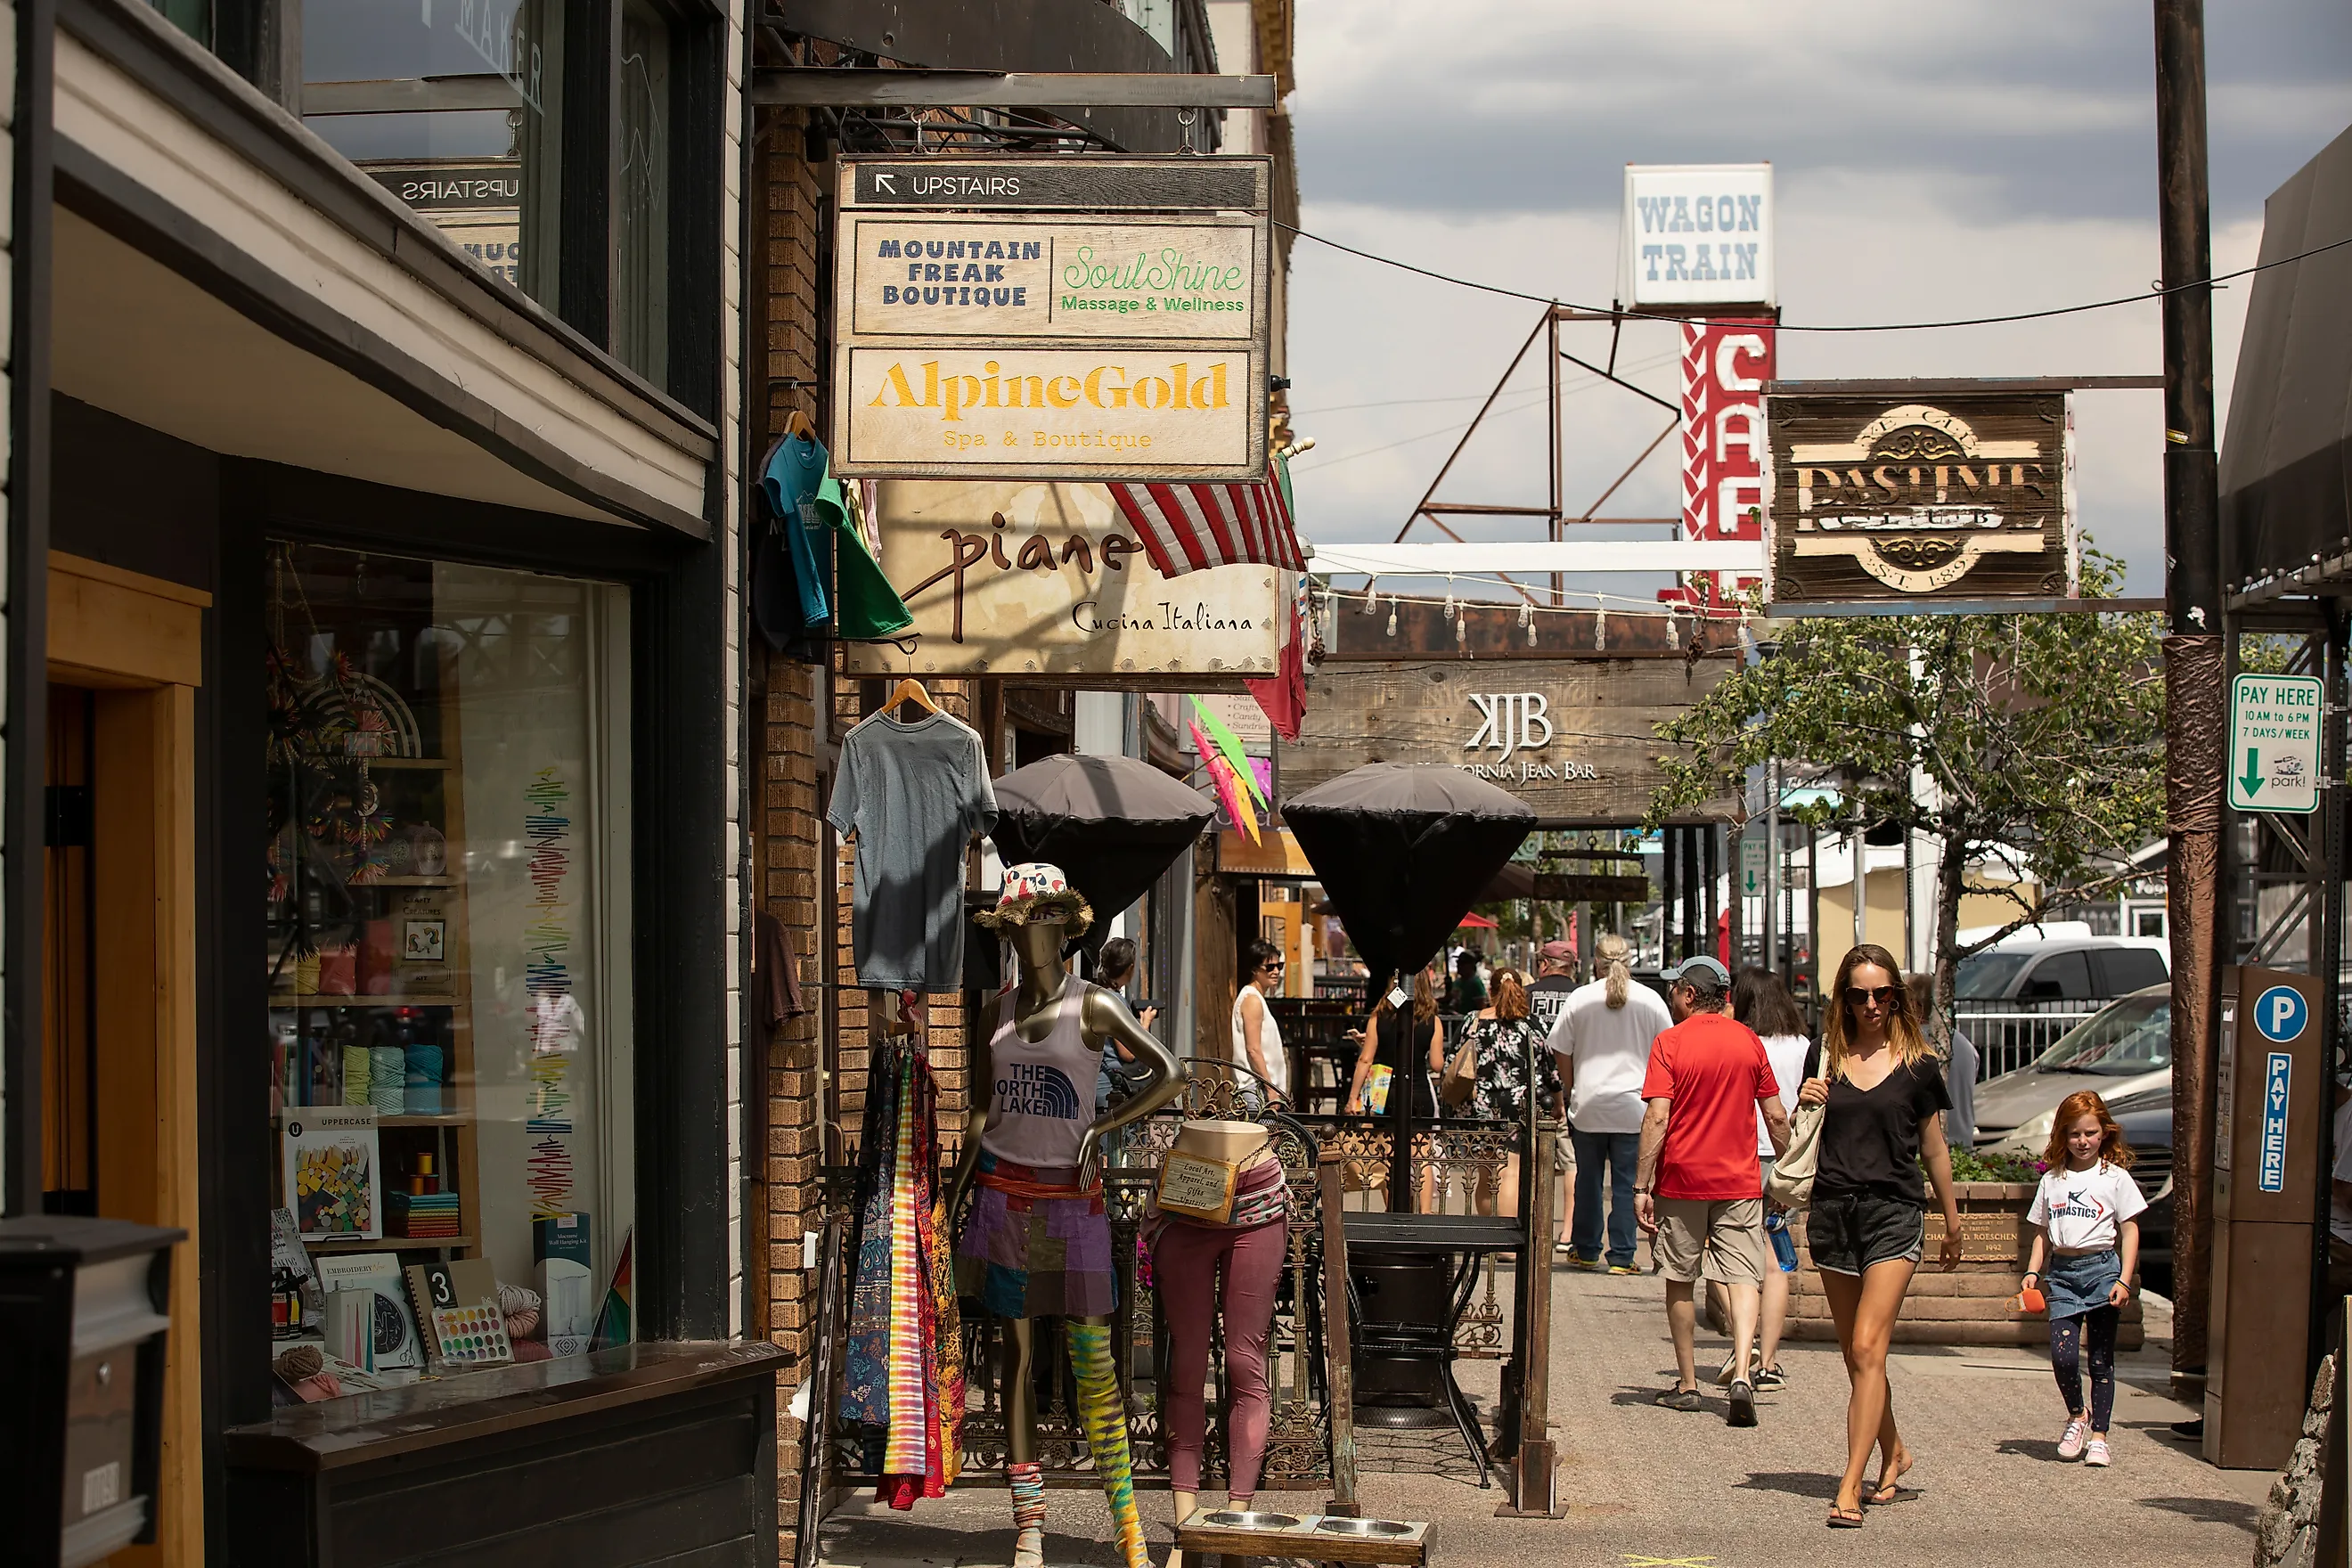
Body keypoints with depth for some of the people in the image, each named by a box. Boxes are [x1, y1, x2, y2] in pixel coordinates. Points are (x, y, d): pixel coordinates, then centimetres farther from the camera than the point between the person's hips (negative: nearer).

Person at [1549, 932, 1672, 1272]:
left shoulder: (1580, 999, -2)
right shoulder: (1650, 1000, -2)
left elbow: (1562, 1053, 3)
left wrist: (1571, 1092, 16)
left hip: (1588, 1104, 1)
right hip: (1634, 1106, 0)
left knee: (1588, 1180, 12)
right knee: (1627, 1183, 3)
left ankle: (1585, 1250, 20)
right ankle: (1621, 1257, 2)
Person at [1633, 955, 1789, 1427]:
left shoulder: (1669, 1043, -6)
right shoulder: (1749, 1041, 4)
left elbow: (1657, 1118, -13)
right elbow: (1776, 1116, 6)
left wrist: (1642, 1187, -11)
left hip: (1681, 1178, -2)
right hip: (1740, 1179, 2)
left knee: (1681, 1281, 11)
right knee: (1742, 1277, -1)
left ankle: (1687, 1384, 16)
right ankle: (1741, 1374, -20)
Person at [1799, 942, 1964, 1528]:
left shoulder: (1918, 1065, 1)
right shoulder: (1828, 1058, 7)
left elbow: (1934, 1150, 11)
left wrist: (1953, 1225, 18)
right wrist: (1803, 1104, -7)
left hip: (1893, 1215, -4)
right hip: (1832, 1215, 4)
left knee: (1868, 1349, -14)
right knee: (1856, 1355, 12)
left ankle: (1850, 1489, -16)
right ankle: (1893, 1452, 34)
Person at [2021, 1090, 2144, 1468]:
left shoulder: (2115, 1178, 2)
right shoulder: (2052, 1180, 11)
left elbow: (2129, 1231, 0)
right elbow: (2043, 1232, 17)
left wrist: (2124, 1281, -8)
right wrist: (2033, 1271, 4)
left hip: (2101, 1269, -2)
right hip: (2062, 1272, 2)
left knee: (2101, 1359, 2)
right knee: (2062, 1354, -10)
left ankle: (2099, 1435, 11)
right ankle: (2077, 1416, 15)